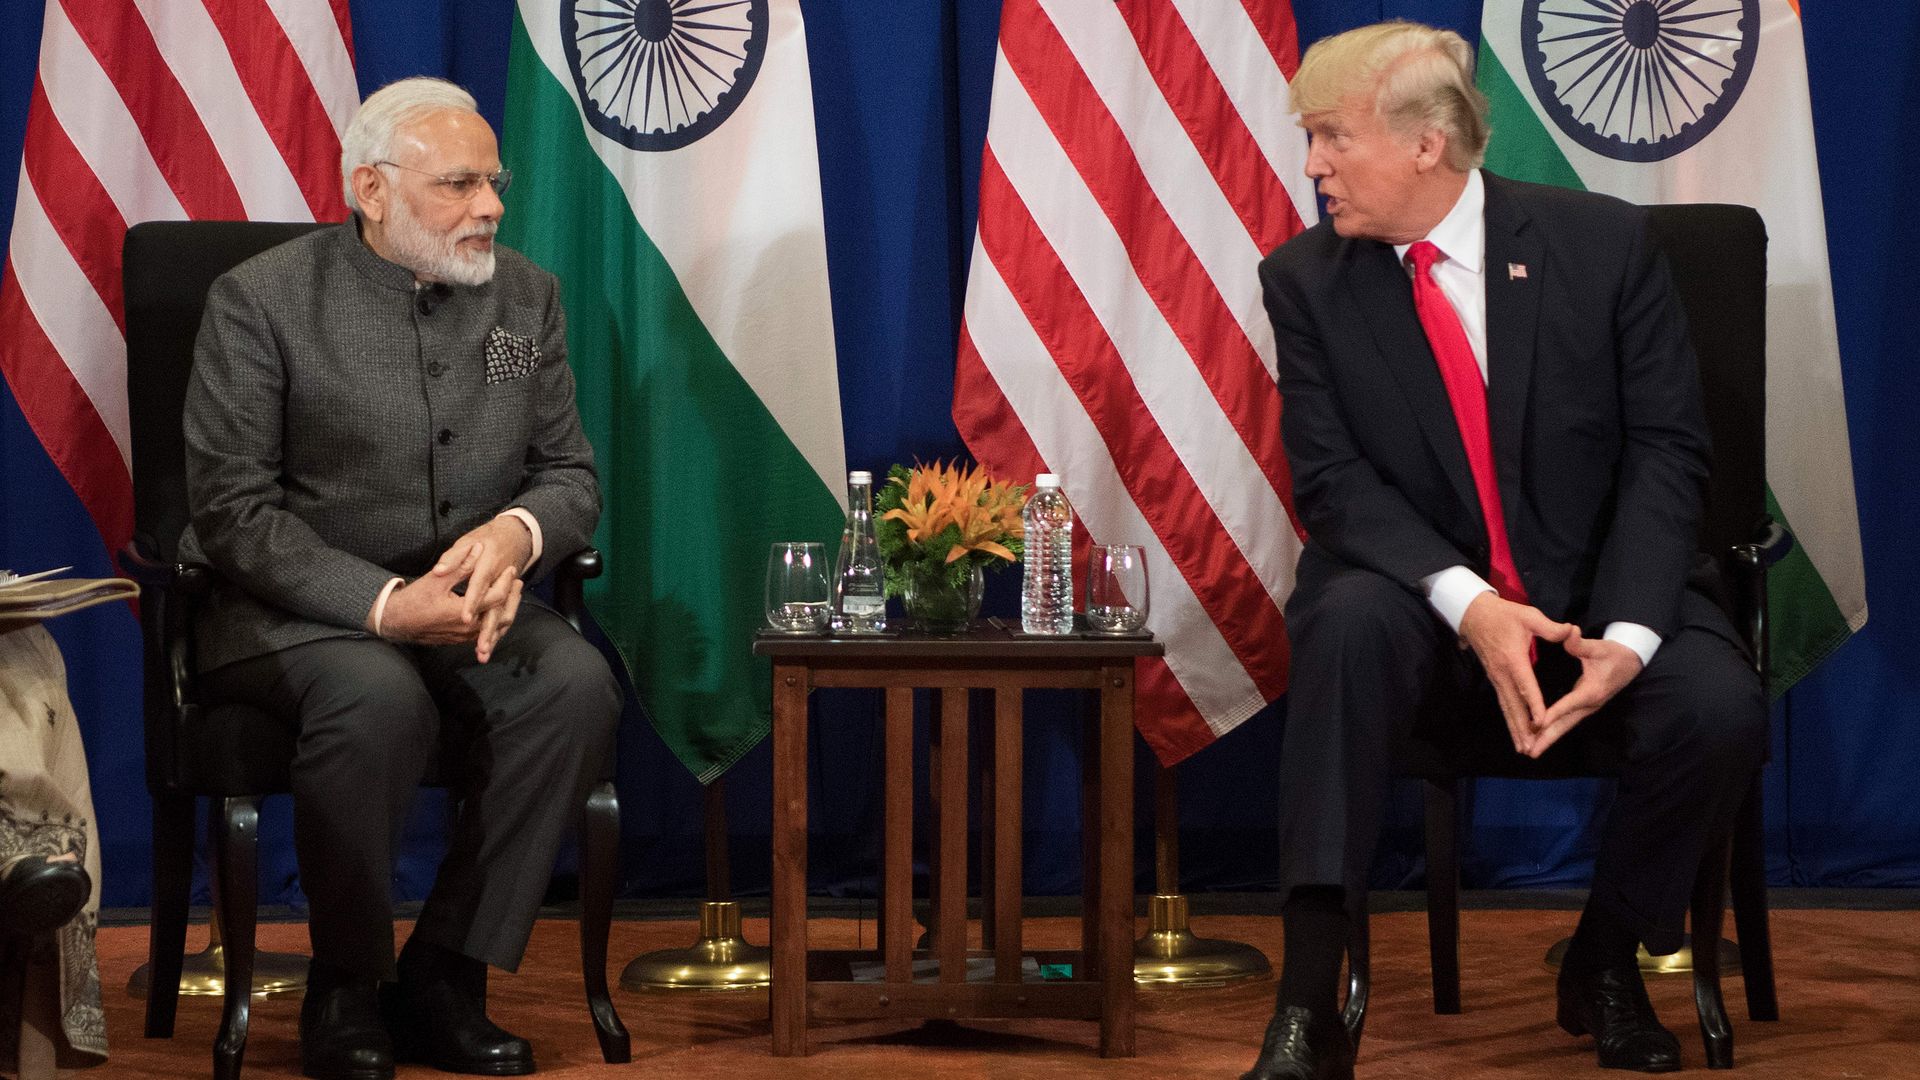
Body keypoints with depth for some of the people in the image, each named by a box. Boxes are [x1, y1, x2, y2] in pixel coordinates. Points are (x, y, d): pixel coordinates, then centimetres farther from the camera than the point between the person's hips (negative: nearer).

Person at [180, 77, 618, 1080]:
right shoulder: (262, 300, -7)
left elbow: (570, 472, 10)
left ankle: (443, 978, -16)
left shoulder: (524, 294, 8)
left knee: (576, 683, -27)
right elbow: (233, 509, -11)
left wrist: (517, 532, -16)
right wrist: (385, 604, -24)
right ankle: (345, 990, -14)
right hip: (291, 609, -4)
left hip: (464, 598, 4)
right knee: (380, 696, -37)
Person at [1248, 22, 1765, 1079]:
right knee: (1348, 624, -34)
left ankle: (1602, 961, 2)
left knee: (1719, 708, -28)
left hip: (1598, 594, 1)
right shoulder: (1306, 279, -2)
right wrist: (1469, 604, -26)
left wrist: (1629, 634, -20)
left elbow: (1666, 449, -5)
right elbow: (1332, 476, -9)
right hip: (1424, 603, 0)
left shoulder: (1602, 241, -4)